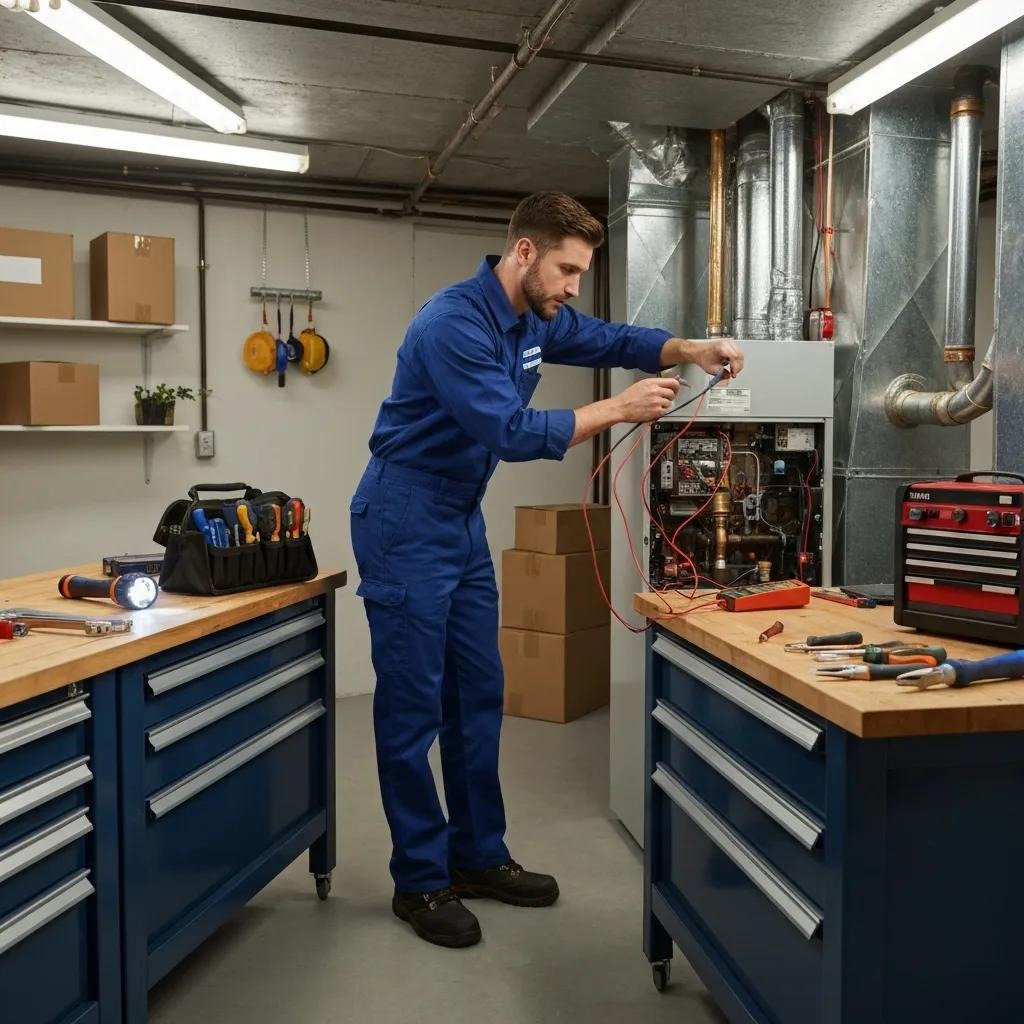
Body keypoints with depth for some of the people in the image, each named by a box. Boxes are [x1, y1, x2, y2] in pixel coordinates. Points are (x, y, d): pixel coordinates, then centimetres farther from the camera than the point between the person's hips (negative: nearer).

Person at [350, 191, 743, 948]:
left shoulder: (535, 319, 6)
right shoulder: (453, 324, -23)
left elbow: (610, 340, 16)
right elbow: (512, 433, -27)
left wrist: (691, 350, -1)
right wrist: (618, 410, -22)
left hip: (464, 525, 9)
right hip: (405, 528, -9)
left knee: (478, 696, 12)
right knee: (414, 706, -2)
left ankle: (478, 856, 25)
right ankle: (420, 880, 12)